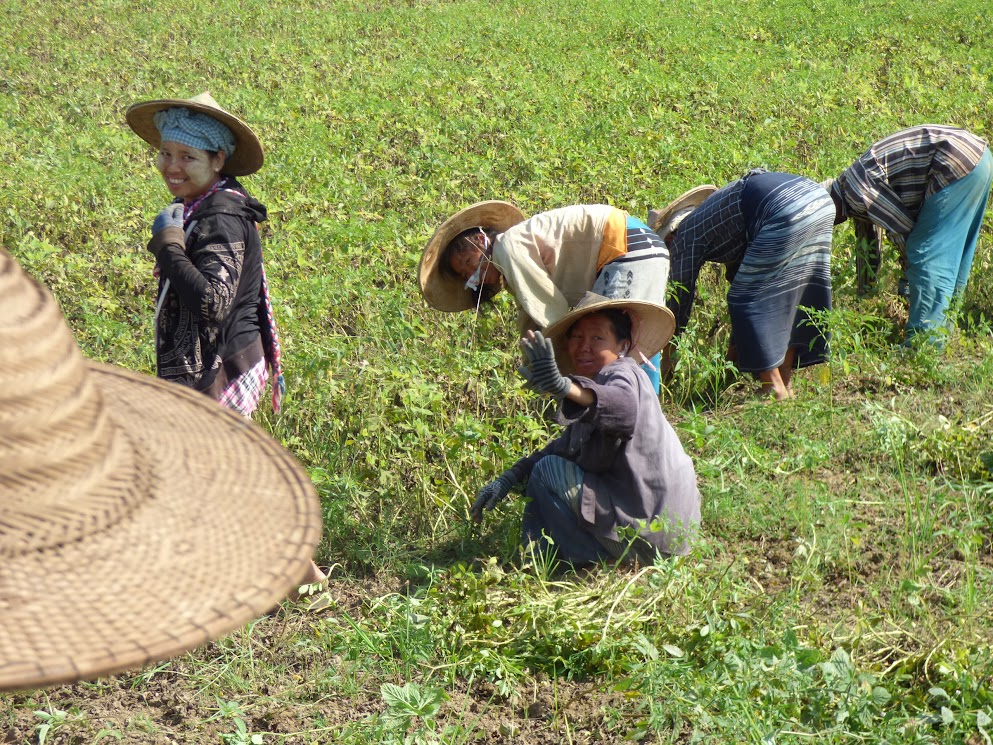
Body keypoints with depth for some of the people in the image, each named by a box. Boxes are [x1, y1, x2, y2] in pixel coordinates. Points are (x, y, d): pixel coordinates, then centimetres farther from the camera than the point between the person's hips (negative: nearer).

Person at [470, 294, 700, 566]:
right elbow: (564, 447, 14)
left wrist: (565, 387, -58)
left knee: (548, 471, -11)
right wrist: (508, 479, 2)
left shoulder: (623, 373, -15)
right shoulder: (599, 380, 15)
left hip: (654, 530, -11)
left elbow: (624, 407, -41)